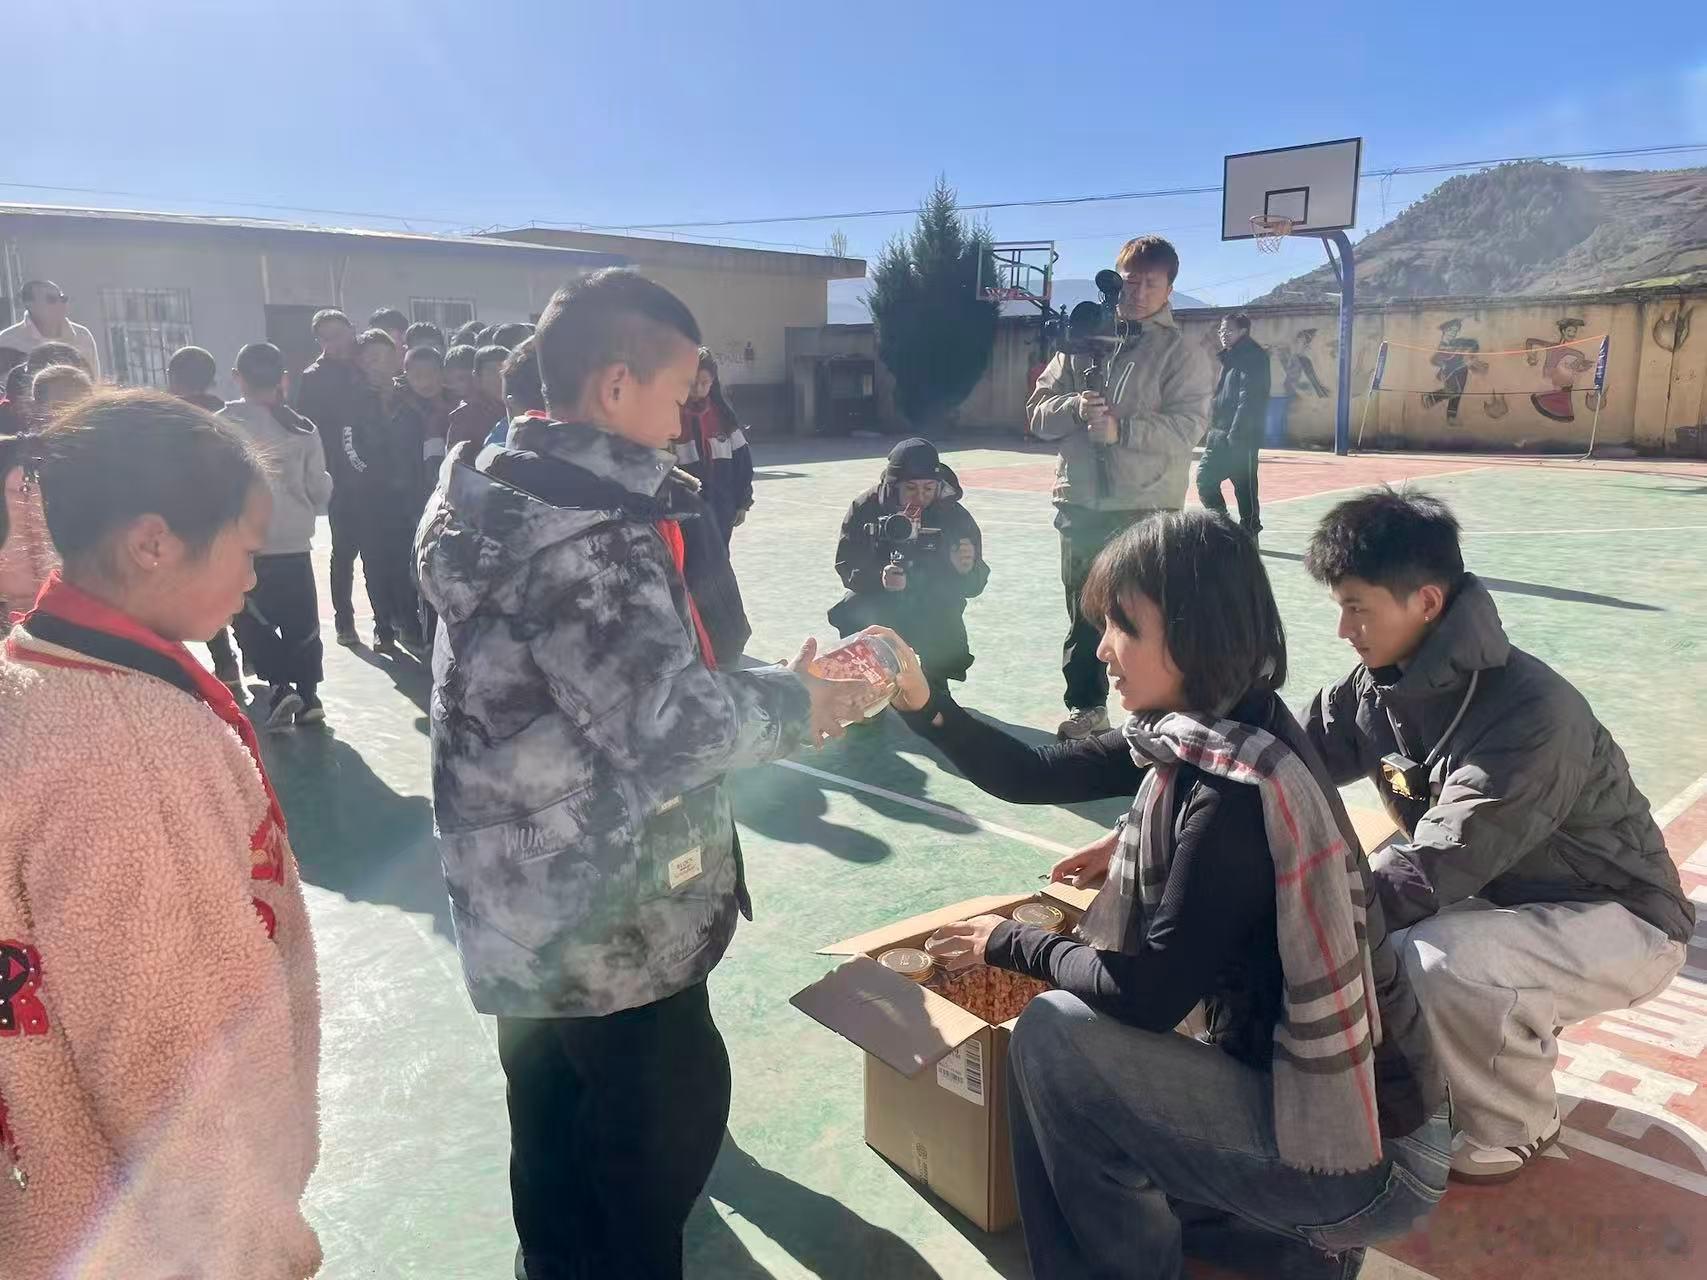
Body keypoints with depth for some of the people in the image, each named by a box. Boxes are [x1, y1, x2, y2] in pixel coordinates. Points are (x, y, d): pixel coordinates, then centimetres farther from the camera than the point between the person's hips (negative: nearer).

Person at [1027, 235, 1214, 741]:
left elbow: (1188, 425, -11)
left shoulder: (1182, 353, 0)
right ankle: (1086, 708, 27)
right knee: (1083, 614, 12)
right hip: (1082, 505, 4)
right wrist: (1074, 408, -14)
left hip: (1149, 508, -3)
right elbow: (1038, 410, 7)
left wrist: (1122, 428, -23)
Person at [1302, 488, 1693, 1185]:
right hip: (1493, 894, 8)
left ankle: (1512, 1129, -2)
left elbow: (1434, 869, -36)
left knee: (1435, 961, -34)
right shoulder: (1379, 684, -9)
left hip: (1618, 918, -7)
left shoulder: (1531, 712, -32)